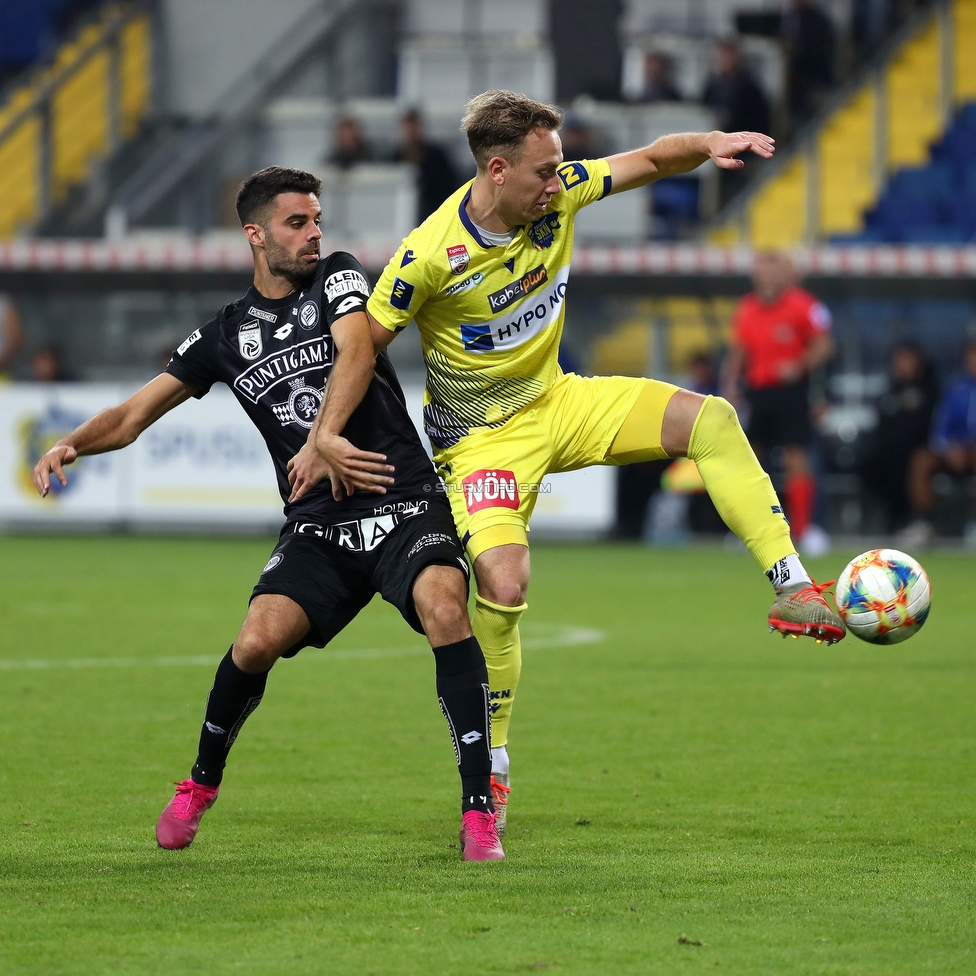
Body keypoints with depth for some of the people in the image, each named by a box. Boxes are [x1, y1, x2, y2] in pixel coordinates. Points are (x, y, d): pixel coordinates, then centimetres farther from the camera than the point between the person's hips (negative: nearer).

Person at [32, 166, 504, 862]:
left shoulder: (338, 279, 6)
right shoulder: (227, 334, 13)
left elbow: (356, 353, -15)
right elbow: (132, 417, 15)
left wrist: (322, 440, -31)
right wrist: (71, 444, -6)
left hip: (406, 509, -2)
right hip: (317, 527, 2)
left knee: (444, 605, -31)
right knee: (258, 641, -21)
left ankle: (479, 811, -25)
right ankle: (200, 786, 10)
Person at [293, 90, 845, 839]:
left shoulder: (559, 194, -11)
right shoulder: (431, 256, -26)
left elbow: (652, 161, -2)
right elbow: (362, 345, -15)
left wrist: (708, 145, -23)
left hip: (557, 403, 6)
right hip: (481, 434, -6)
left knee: (711, 421, -14)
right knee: (503, 584, -23)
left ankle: (795, 594, -12)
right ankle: (490, 769, -3)